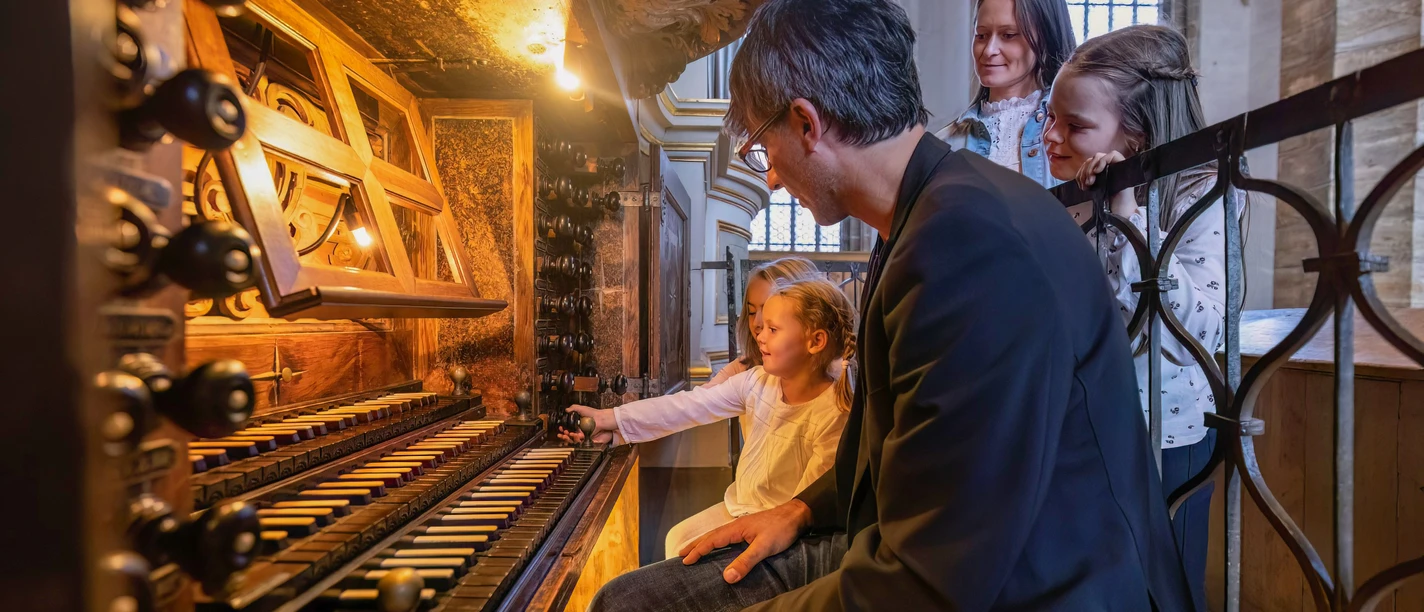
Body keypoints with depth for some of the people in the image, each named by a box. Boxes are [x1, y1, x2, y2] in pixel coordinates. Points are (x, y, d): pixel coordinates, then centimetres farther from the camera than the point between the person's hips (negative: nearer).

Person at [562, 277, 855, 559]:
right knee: (678, 538, 3)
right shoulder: (758, 381, -6)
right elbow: (690, 406, -9)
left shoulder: (834, 414, -25)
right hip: (739, 506, 6)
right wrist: (611, 419, -12)